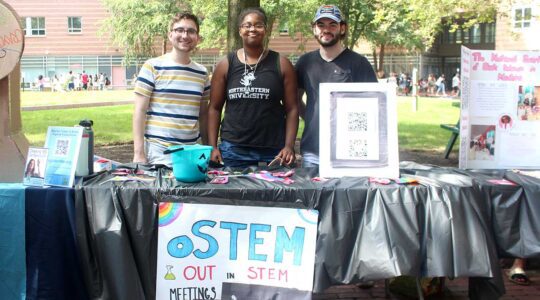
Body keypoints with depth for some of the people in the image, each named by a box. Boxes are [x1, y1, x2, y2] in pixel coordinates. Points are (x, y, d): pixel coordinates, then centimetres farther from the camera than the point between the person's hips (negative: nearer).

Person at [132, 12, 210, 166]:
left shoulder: (202, 73, 10)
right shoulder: (152, 67, -3)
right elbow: (140, 111, -5)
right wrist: (139, 152, -10)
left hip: (192, 151, 4)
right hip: (158, 151, -4)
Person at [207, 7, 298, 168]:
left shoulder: (281, 64, 3)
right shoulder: (225, 65, 6)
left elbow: (291, 109, 1)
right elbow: (215, 108, 7)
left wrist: (289, 146, -9)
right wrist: (213, 146, -2)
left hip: (274, 151, 0)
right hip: (233, 150, 1)